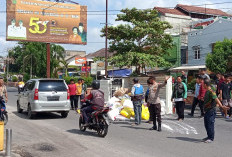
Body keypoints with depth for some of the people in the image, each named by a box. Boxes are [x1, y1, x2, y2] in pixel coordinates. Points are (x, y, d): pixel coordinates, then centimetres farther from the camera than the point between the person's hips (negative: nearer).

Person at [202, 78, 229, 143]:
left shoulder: (211, 91, -17)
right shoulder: (207, 91, 11)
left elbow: (216, 99, -31)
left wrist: (221, 106, -43)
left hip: (211, 111, -9)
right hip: (207, 111, 9)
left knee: (210, 124, -3)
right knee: (206, 124, 14)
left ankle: (211, 138, 6)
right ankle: (209, 136, 27)